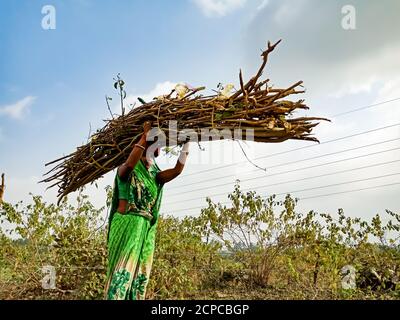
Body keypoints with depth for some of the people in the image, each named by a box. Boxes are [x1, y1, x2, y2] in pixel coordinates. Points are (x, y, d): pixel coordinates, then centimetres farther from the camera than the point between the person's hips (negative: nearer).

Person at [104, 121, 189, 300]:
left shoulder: (155, 176, 18)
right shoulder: (126, 171, 1)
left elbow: (177, 170, 7)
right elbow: (130, 163, -23)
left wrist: (186, 143, 5)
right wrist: (145, 136, -21)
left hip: (147, 228, 7)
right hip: (127, 224, -7)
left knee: (140, 274, 4)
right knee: (122, 271, -14)